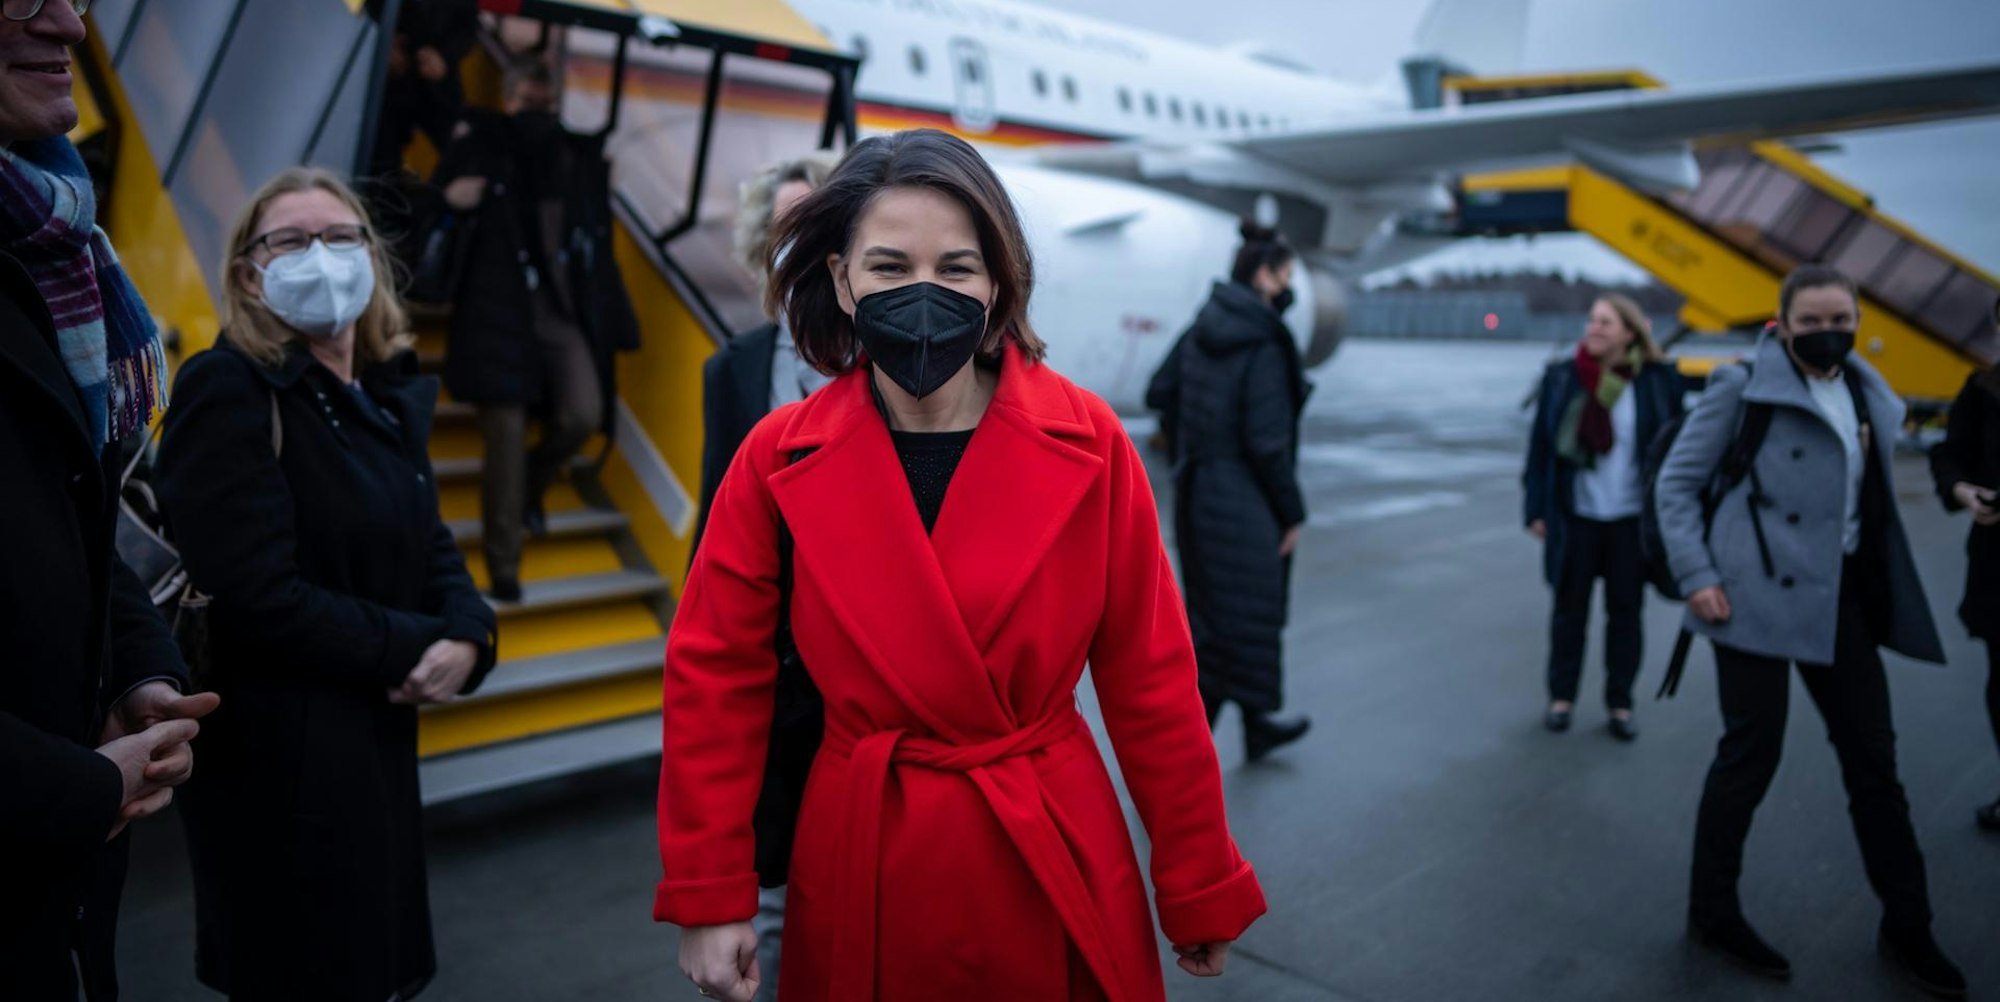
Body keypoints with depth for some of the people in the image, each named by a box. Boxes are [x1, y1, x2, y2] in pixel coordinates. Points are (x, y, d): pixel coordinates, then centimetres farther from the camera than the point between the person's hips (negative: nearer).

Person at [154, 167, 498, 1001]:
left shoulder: (391, 395, 8)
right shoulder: (228, 391, -15)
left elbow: (431, 548, 8)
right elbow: (259, 598, -22)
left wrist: (468, 635, -12)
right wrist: (417, 648, -14)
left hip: (377, 738, 8)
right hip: (280, 758, -7)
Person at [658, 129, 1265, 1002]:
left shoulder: (1088, 443, -10)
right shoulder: (778, 458, -9)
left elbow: (1150, 675, -5)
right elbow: (715, 681, -2)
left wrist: (1202, 889, 1)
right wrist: (708, 899, -3)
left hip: (1056, 860, 0)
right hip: (861, 868, 1)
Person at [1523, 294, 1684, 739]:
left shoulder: (1659, 381, -5)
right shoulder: (1561, 378, -3)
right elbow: (1540, 445, 0)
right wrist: (1537, 509, -2)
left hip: (1633, 520, 0)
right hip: (1576, 518, 0)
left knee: (1625, 612, 10)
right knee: (1569, 609, 11)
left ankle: (1620, 703, 24)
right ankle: (1561, 696, 25)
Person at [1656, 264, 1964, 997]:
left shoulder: (1868, 395, 12)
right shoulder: (1744, 387, -8)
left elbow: (1867, 495, 21)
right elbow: (1676, 483, -8)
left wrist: (1875, 579, 12)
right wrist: (1696, 576, -16)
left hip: (1841, 594, 7)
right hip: (1760, 593, -6)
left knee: (1873, 756, 12)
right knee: (1752, 752, 0)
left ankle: (1906, 928, 27)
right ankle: (1712, 911, 17)